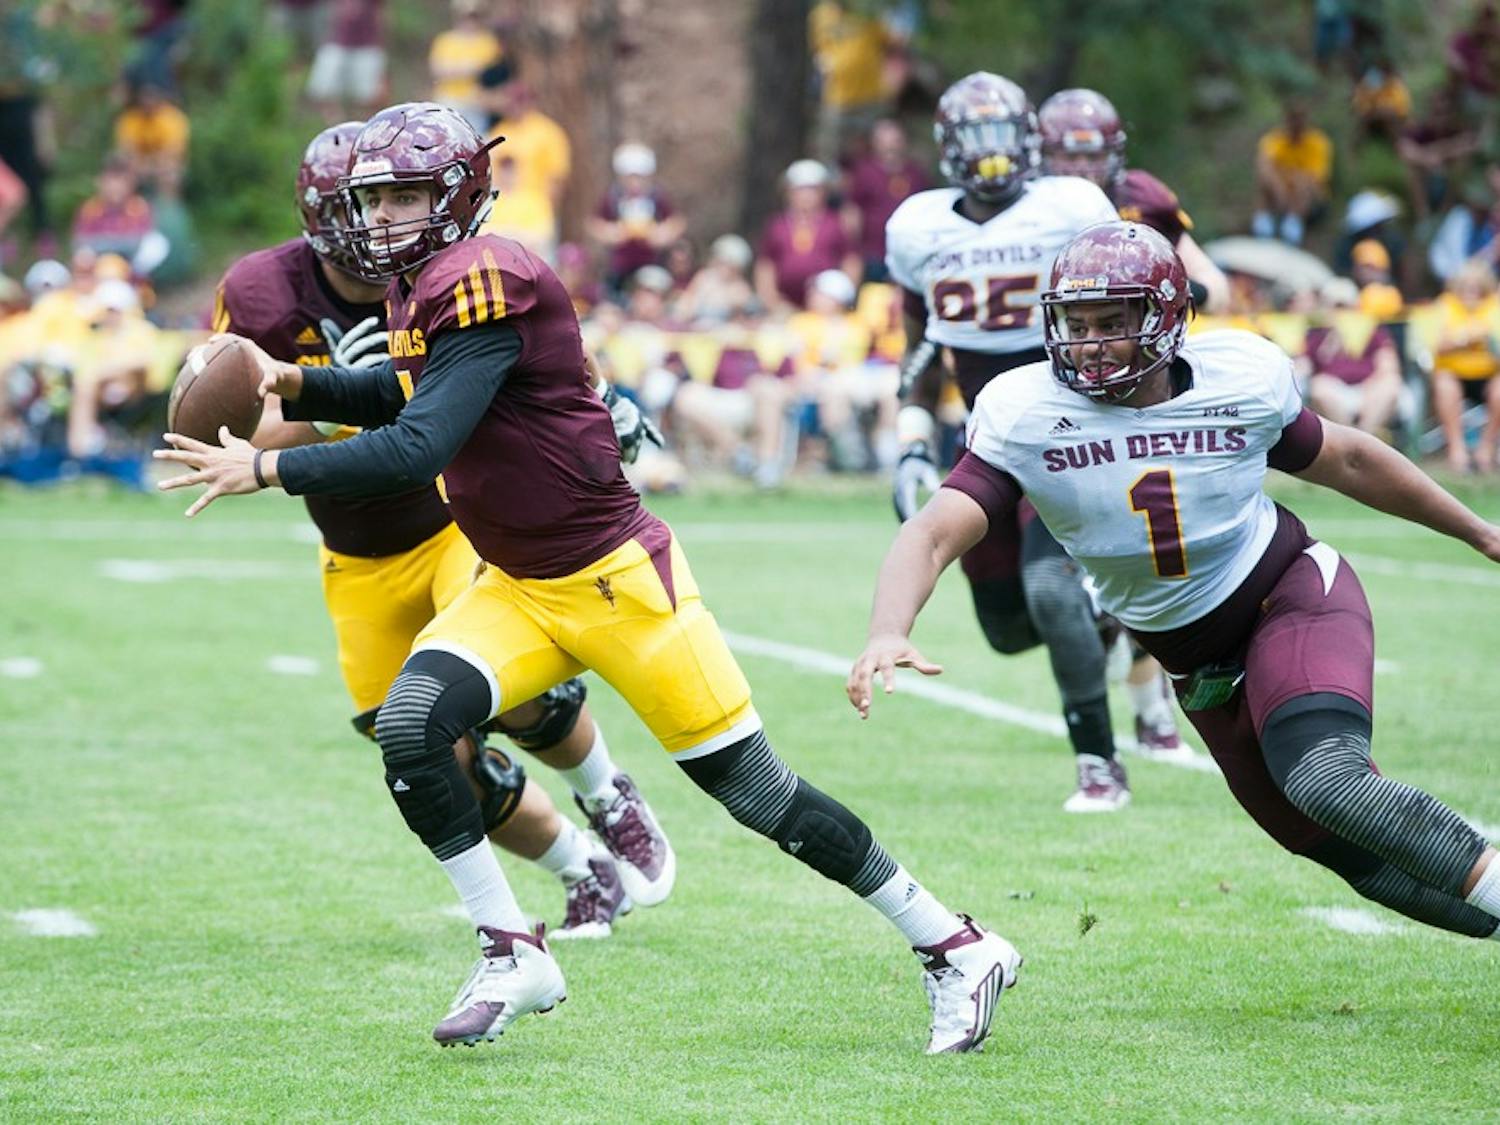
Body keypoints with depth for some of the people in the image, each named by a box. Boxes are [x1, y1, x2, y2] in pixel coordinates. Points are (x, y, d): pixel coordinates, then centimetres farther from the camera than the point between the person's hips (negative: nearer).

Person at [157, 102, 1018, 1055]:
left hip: (616, 580, -8)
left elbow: (419, 448, -30)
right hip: (518, 589, 8)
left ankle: (955, 950, 9)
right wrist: (295, 387, 11)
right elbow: (407, 392, 28)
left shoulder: (484, 283, -22)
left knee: (753, 786, -4)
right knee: (409, 729, -13)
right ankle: (515, 956, -2)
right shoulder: (423, 285, 7)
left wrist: (267, 470, -26)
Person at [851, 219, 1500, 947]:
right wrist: (886, 635, -45)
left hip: (1295, 594, -3)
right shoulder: (1025, 416, -15)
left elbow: (1345, 461, 6)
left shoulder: (1241, 379, -12)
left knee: (1325, 782, -31)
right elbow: (935, 533, -24)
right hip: (1200, 663, 3)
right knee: (1365, 856, 4)